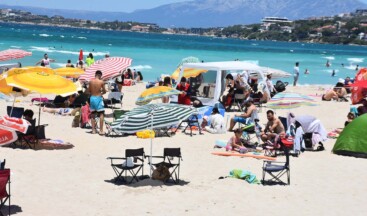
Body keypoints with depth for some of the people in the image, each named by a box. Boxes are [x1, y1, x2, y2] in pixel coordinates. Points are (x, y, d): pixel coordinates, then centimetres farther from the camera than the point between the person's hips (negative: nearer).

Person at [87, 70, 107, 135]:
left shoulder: (91, 81, -1)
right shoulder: (101, 82, -11)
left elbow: (88, 91, 7)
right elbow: (104, 91, -3)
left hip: (92, 98, 4)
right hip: (98, 98, -4)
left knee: (93, 115, 13)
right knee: (101, 114, 1)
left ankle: (93, 130, 15)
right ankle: (101, 130, -5)